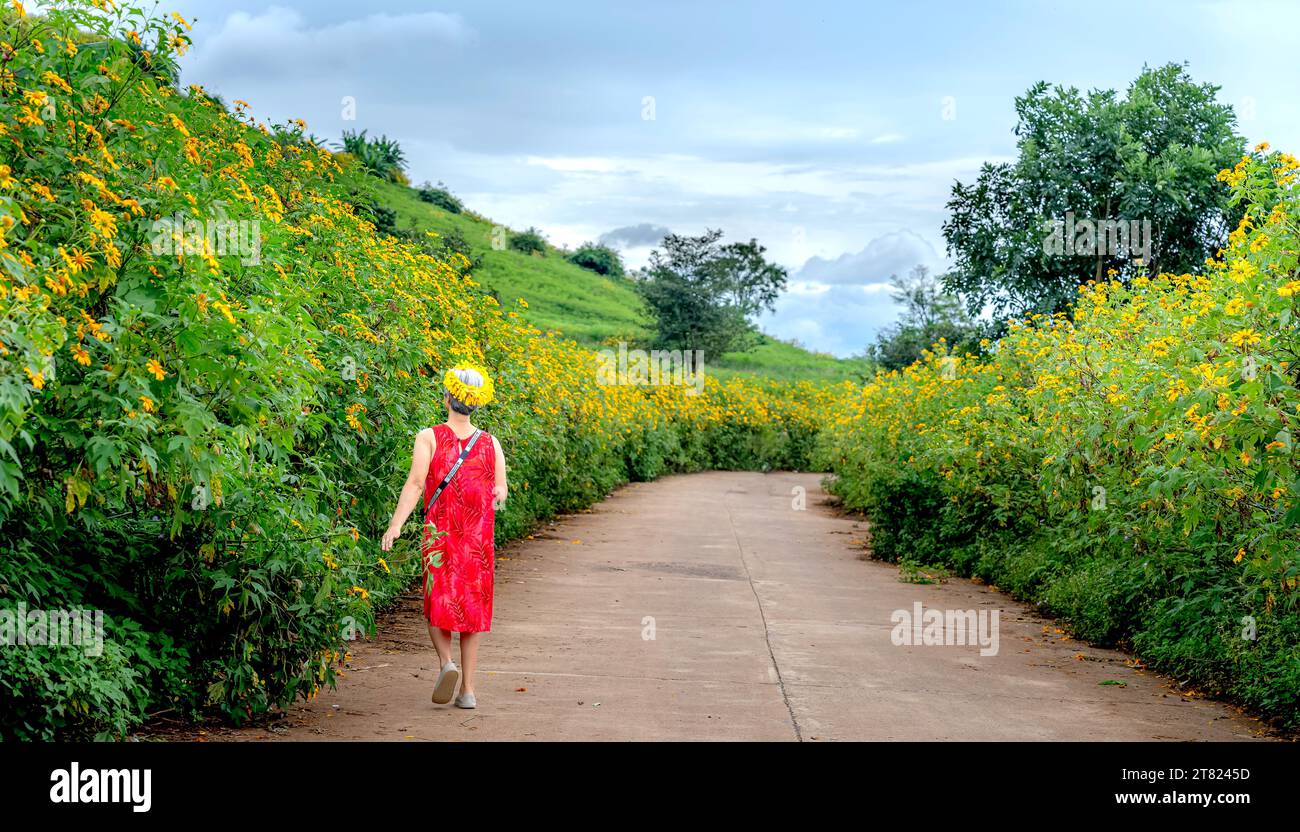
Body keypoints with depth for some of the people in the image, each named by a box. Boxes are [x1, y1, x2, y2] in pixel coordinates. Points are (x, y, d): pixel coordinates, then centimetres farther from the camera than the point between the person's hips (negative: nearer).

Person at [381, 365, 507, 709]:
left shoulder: (429, 437, -6)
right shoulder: (490, 443, 3)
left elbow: (415, 483, -15)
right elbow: (501, 493, 5)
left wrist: (395, 525, -18)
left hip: (439, 532, -2)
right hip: (479, 538, 2)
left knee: (438, 601, 12)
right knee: (471, 605, 9)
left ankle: (446, 661, -13)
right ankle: (468, 689, 8)